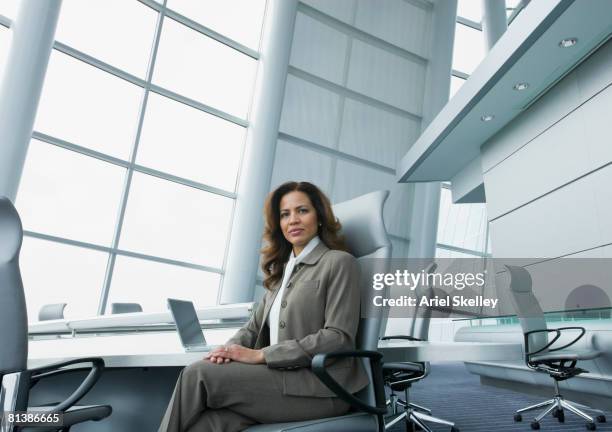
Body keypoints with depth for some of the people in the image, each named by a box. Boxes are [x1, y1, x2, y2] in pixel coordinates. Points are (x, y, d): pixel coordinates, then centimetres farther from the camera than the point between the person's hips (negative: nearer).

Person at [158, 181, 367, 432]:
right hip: (279, 376, 5)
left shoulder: (339, 262, -1)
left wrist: (260, 355, -14)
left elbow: (339, 337, -11)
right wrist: (230, 349, -5)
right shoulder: (281, 269, 22)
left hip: (319, 387, -5)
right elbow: (255, 327, 20)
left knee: (197, 375, -20)